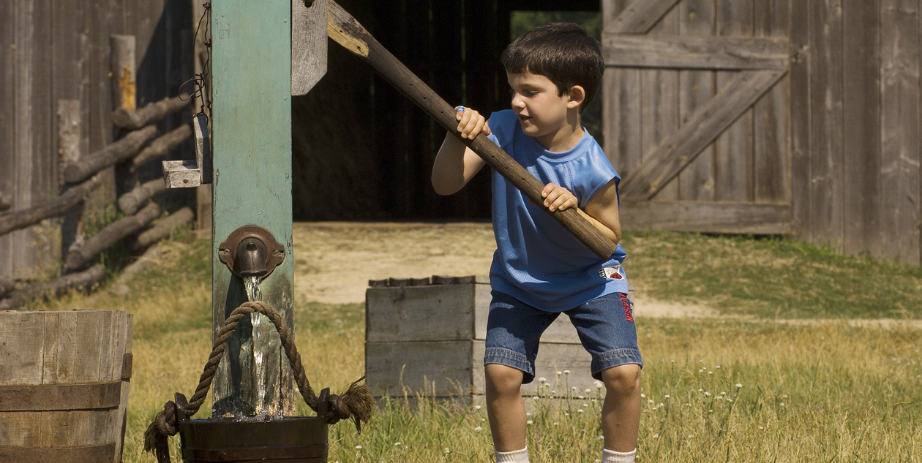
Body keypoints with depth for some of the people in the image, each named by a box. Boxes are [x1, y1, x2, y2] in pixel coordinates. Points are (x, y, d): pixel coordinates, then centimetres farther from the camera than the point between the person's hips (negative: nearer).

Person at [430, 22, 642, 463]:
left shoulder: (592, 170, -26)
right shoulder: (503, 129, -18)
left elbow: (607, 241, -15)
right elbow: (446, 183, -22)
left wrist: (572, 212, -34)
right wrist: (458, 135, -40)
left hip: (588, 279, -2)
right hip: (519, 282, 3)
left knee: (624, 373, -15)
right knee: (501, 373, -12)